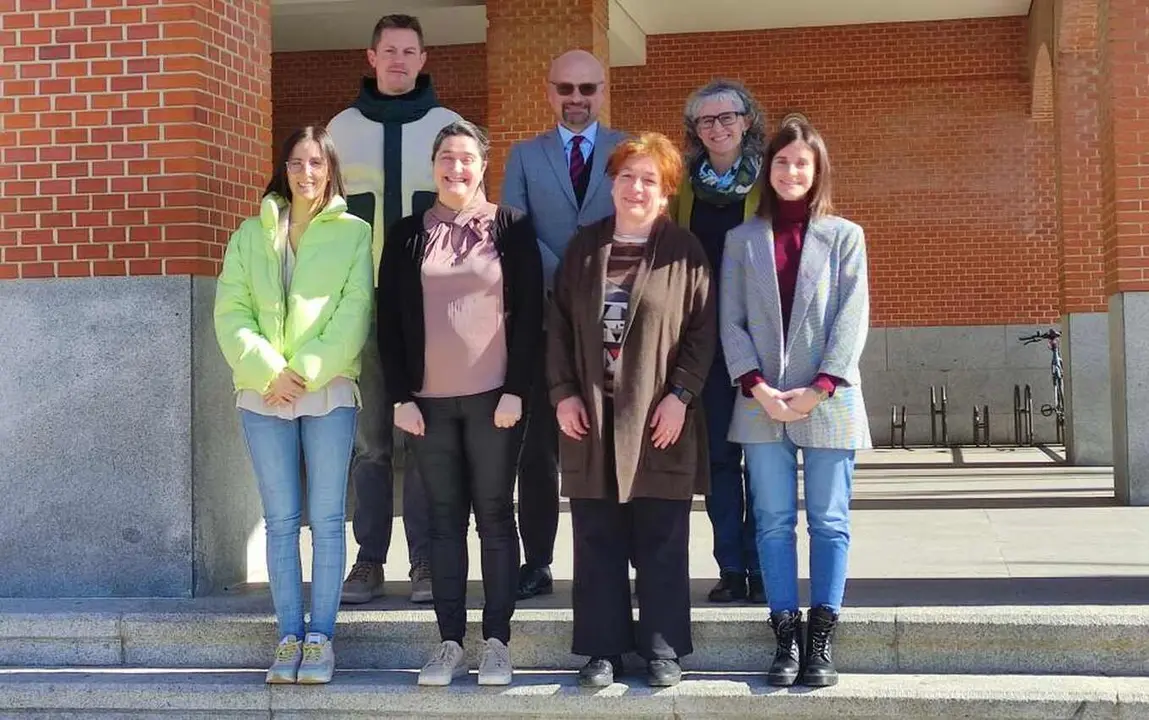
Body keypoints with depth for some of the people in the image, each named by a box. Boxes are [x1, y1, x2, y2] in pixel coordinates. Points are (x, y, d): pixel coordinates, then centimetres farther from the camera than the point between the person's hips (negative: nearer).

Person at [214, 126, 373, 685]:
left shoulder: (353, 233, 4)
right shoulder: (251, 234, 11)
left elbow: (354, 314, -4)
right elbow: (231, 313, 4)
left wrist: (305, 372, -13)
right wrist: (268, 371, -10)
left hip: (329, 391, -2)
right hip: (263, 393, 2)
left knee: (326, 519, 1)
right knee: (280, 521, 5)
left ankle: (320, 637, 8)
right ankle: (289, 636, 11)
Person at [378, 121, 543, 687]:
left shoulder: (511, 228, 2)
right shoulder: (408, 234, 8)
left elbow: (529, 314, -1)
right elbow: (389, 319, 7)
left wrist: (515, 391, -8)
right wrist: (401, 396, 0)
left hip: (493, 398, -2)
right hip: (429, 400, 2)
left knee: (495, 516, 3)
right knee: (444, 519, 6)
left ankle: (496, 641, 10)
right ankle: (450, 642, 12)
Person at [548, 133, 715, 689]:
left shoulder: (684, 252, 1)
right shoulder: (583, 248, 11)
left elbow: (703, 330, -1)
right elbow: (559, 324, 9)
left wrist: (680, 396, -10)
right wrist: (563, 393, -1)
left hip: (660, 418, -3)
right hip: (589, 415, 3)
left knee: (661, 543, 3)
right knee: (597, 542, 6)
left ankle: (662, 649, 14)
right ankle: (603, 649, 15)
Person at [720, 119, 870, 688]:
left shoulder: (844, 236, 5)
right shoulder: (742, 239, 9)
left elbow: (852, 319, -2)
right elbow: (731, 321, 3)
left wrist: (820, 388, -12)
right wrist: (757, 386, -9)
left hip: (828, 402, -1)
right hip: (761, 403, 1)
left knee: (828, 522, 2)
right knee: (774, 522, 3)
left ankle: (820, 641, 6)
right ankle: (786, 639, 7)